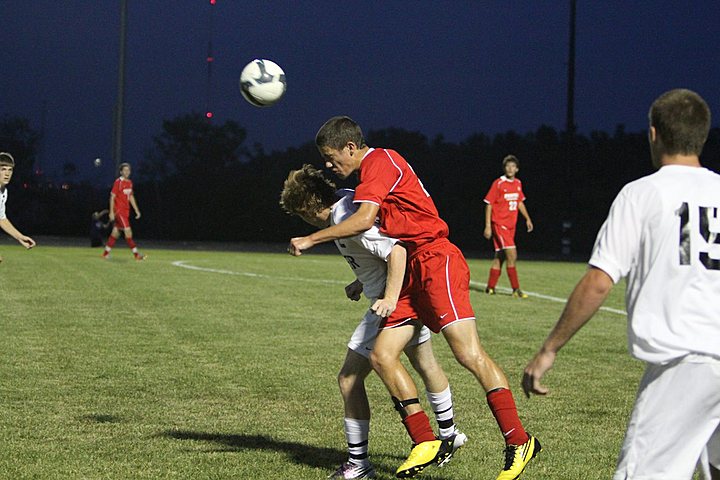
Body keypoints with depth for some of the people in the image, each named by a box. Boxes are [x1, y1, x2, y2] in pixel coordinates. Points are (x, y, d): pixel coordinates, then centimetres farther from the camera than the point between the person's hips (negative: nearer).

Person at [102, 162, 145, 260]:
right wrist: (111, 212, -15)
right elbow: (112, 197, -11)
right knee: (127, 230, -11)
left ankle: (106, 252, 18)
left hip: (126, 211, 8)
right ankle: (136, 254, -11)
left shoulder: (129, 182, 13)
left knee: (116, 232, 10)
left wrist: (136, 210, 17)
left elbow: (131, 197, 21)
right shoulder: (118, 182, -11)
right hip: (119, 210, -8)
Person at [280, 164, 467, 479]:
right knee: (425, 364, 29)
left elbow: (396, 250, -32)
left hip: (393, 304, -11)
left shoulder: (345, 218, -24)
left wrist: (390, 298, -35)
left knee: (349, 380, -3)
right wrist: (362, 281, 21)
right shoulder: (347, 200, 6)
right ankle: (448, 433, 50)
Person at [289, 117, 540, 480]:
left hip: (435, 261, -10)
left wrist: (310, 240, -10)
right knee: (382, 355, -1)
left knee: (468, 353, -16)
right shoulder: (375, 169, 24)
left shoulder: (379, 161, -6)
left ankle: (518, 443, -14)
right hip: (413, 273, 10)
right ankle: (426, 443, 0)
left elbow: (363, 220, -19)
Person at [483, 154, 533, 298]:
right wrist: (488, 226, -12)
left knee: (500, 256, 10)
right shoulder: (498, 184, -10)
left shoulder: (518, 183, 9)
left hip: (511, 225, 7)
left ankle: (490, 287, 19)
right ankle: (516, 289, -11)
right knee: (512, 255, -14)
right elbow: (489, 204, -9)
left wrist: (527, 218, 16)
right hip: (499, 224, -7)